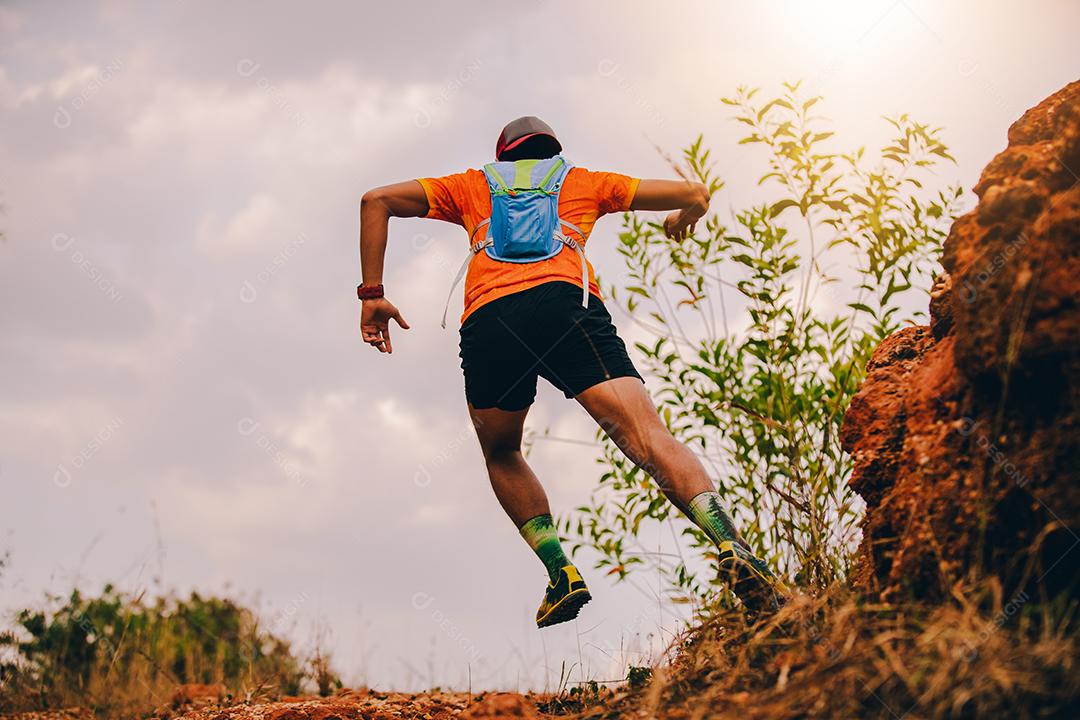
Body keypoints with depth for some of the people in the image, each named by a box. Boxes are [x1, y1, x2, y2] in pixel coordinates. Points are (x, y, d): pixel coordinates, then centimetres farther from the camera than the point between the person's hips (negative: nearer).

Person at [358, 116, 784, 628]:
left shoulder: (472, 187, 35)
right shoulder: (584, 182, 34)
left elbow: (377, 200, 25)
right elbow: (695, 194, 36)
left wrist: (372, 294, 23)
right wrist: (683, 219, 59)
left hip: (486, 321, 1)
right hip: (565, 300, -1)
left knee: (501, 454, 24)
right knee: (647, 436, -14)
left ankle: (562, 573, 6)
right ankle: (730, 545, -37)